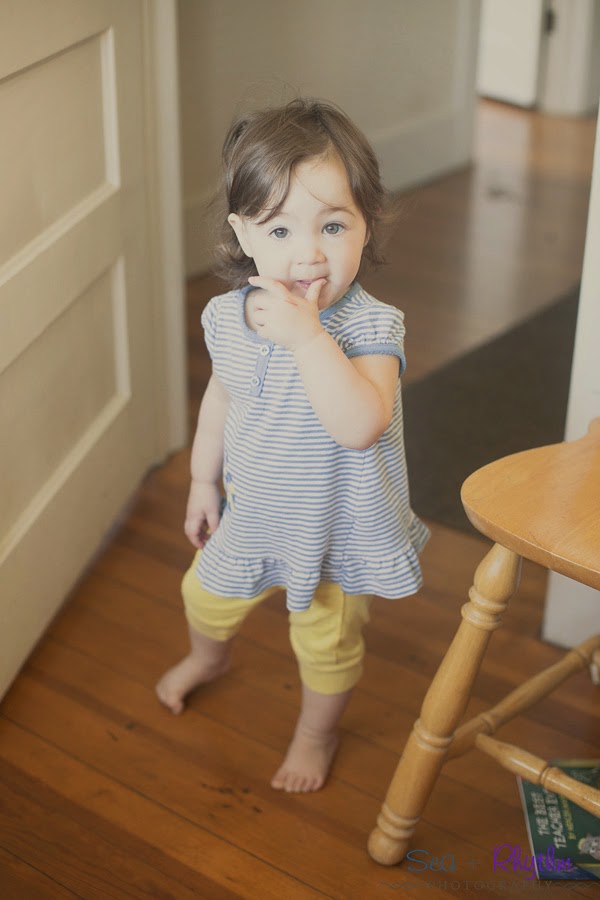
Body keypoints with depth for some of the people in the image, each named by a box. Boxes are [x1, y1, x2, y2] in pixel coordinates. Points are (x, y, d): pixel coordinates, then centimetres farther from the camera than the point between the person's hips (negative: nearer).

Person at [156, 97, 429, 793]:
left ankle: (316, 735, 49)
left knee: (327, 645, 18)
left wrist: (307, 335, -49)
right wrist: (202, 481, 13)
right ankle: (207, 657, 64)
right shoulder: (227, 318, -13)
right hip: (252, 513, 5)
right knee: (206, 596, 27)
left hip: (336, 528, -4)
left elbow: (360, 426, -46)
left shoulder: (371, 327, -30)